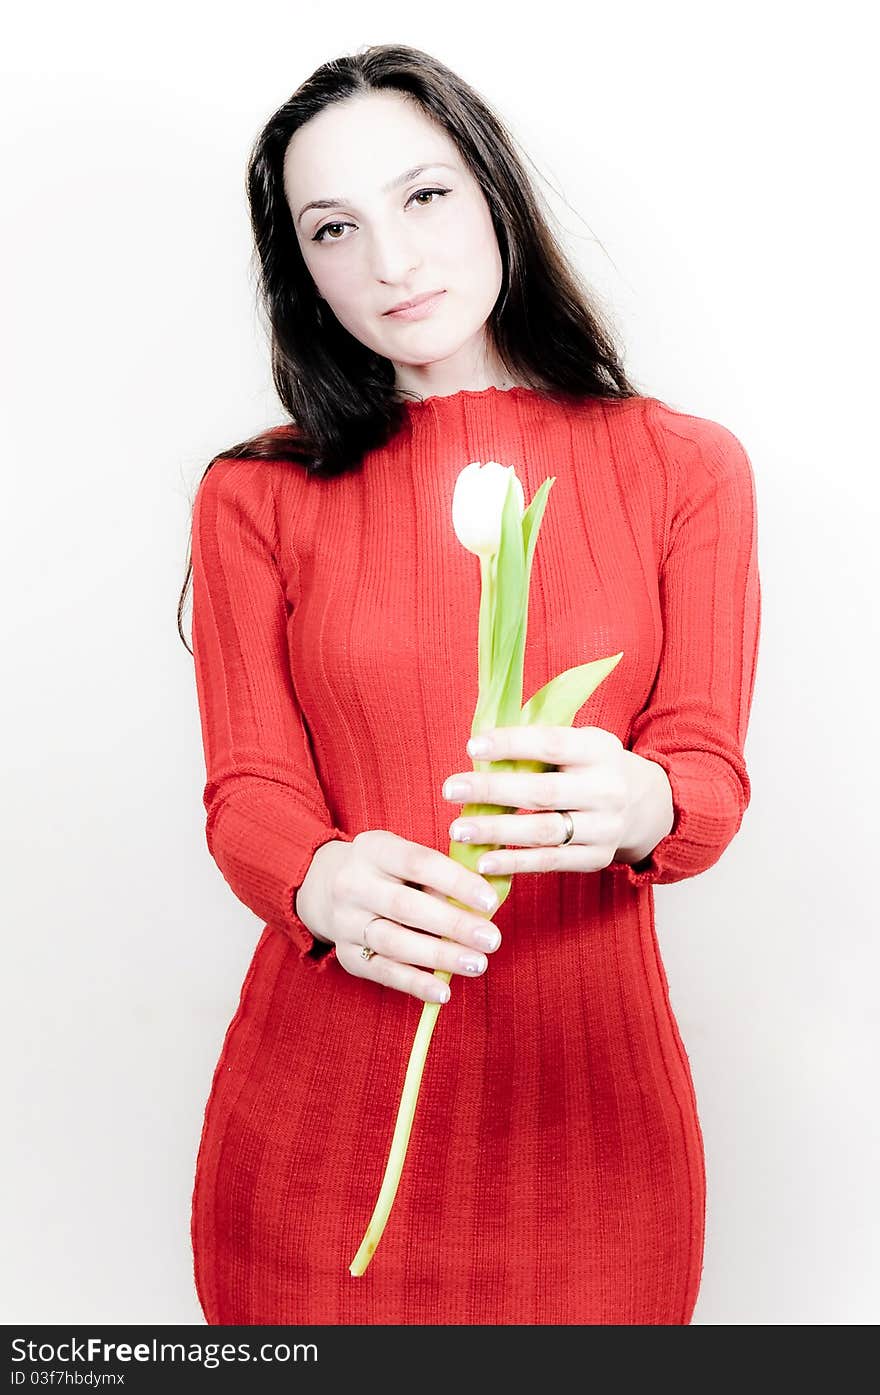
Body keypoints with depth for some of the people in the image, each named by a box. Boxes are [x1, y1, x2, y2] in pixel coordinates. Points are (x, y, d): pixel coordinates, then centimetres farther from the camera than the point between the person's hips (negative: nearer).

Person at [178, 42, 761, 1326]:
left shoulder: (686, 468, 1)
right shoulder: (257, 497, 1)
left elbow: (712, 772, -3)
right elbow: (248, 791, -3)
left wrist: (636, 807, -27)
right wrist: (327, 884, -26)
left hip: (585, 1083, 0)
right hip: (324, 1085, 0)